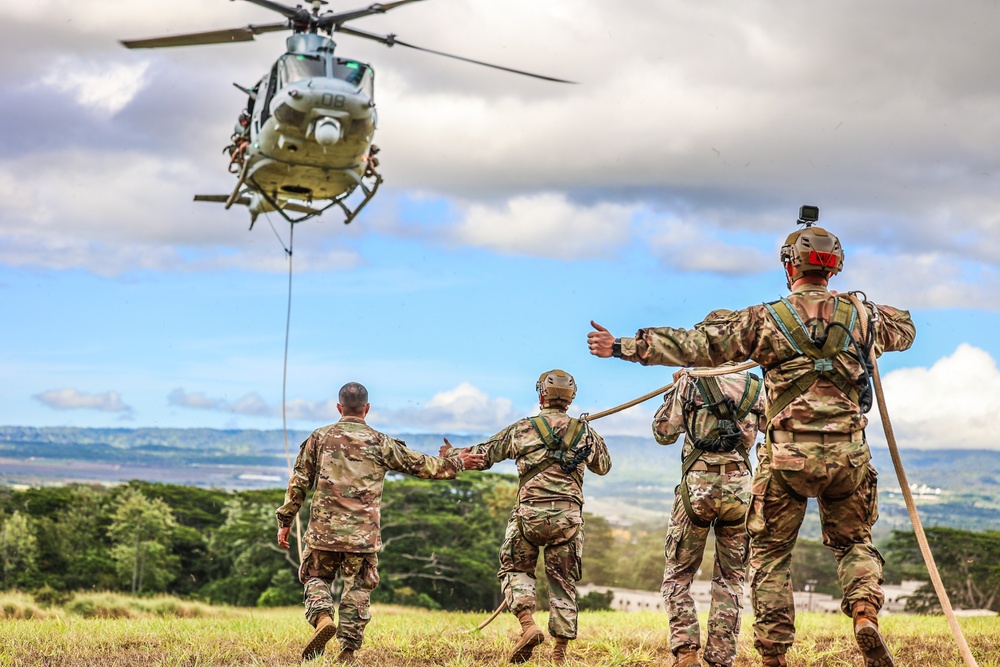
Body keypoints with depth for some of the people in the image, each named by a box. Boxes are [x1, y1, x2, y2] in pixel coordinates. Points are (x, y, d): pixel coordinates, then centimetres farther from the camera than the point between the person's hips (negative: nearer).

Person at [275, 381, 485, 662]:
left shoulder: (319, 437, 5)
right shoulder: (379, 442, 2)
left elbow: (299, 483, 6)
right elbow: (420, 465, 10)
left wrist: (285, 520, 15)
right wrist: (457, 464, 22)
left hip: (324, 529, 1)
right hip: (363, 534, 0)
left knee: (316, 577, 17)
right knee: (358, 588, 10)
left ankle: (322, 618, -11)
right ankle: (348, 651, 7)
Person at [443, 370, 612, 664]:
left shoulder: (522, 429, 4)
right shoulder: (585, 432, 9)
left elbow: (482, 455, 13)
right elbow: (603, 466, 27)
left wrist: (452, 454, 31)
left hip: (530, 513, -2)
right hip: (569, 515, 2)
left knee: (516, 569, 15)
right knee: (563, 581, 11)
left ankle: (528, 626, -9)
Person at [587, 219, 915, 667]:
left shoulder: (765, 320, -5)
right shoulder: (861, 315, 5)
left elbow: (694, 345, -4)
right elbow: (905, 330, 27)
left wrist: (623, 347, 2)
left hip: (787, 457, -2)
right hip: (848, 454, 2)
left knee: (770, 552, 10)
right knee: (853, 541, 20)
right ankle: (865, 612, -7)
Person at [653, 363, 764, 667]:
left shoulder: (691, 382, 0)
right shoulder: (755, 386, 7)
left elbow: (664, 432, 6)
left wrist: (675, 388, 18)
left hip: (698, 483, -2)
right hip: (739, 485, 2)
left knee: (678, 574, 8)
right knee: (730, 578, 10)